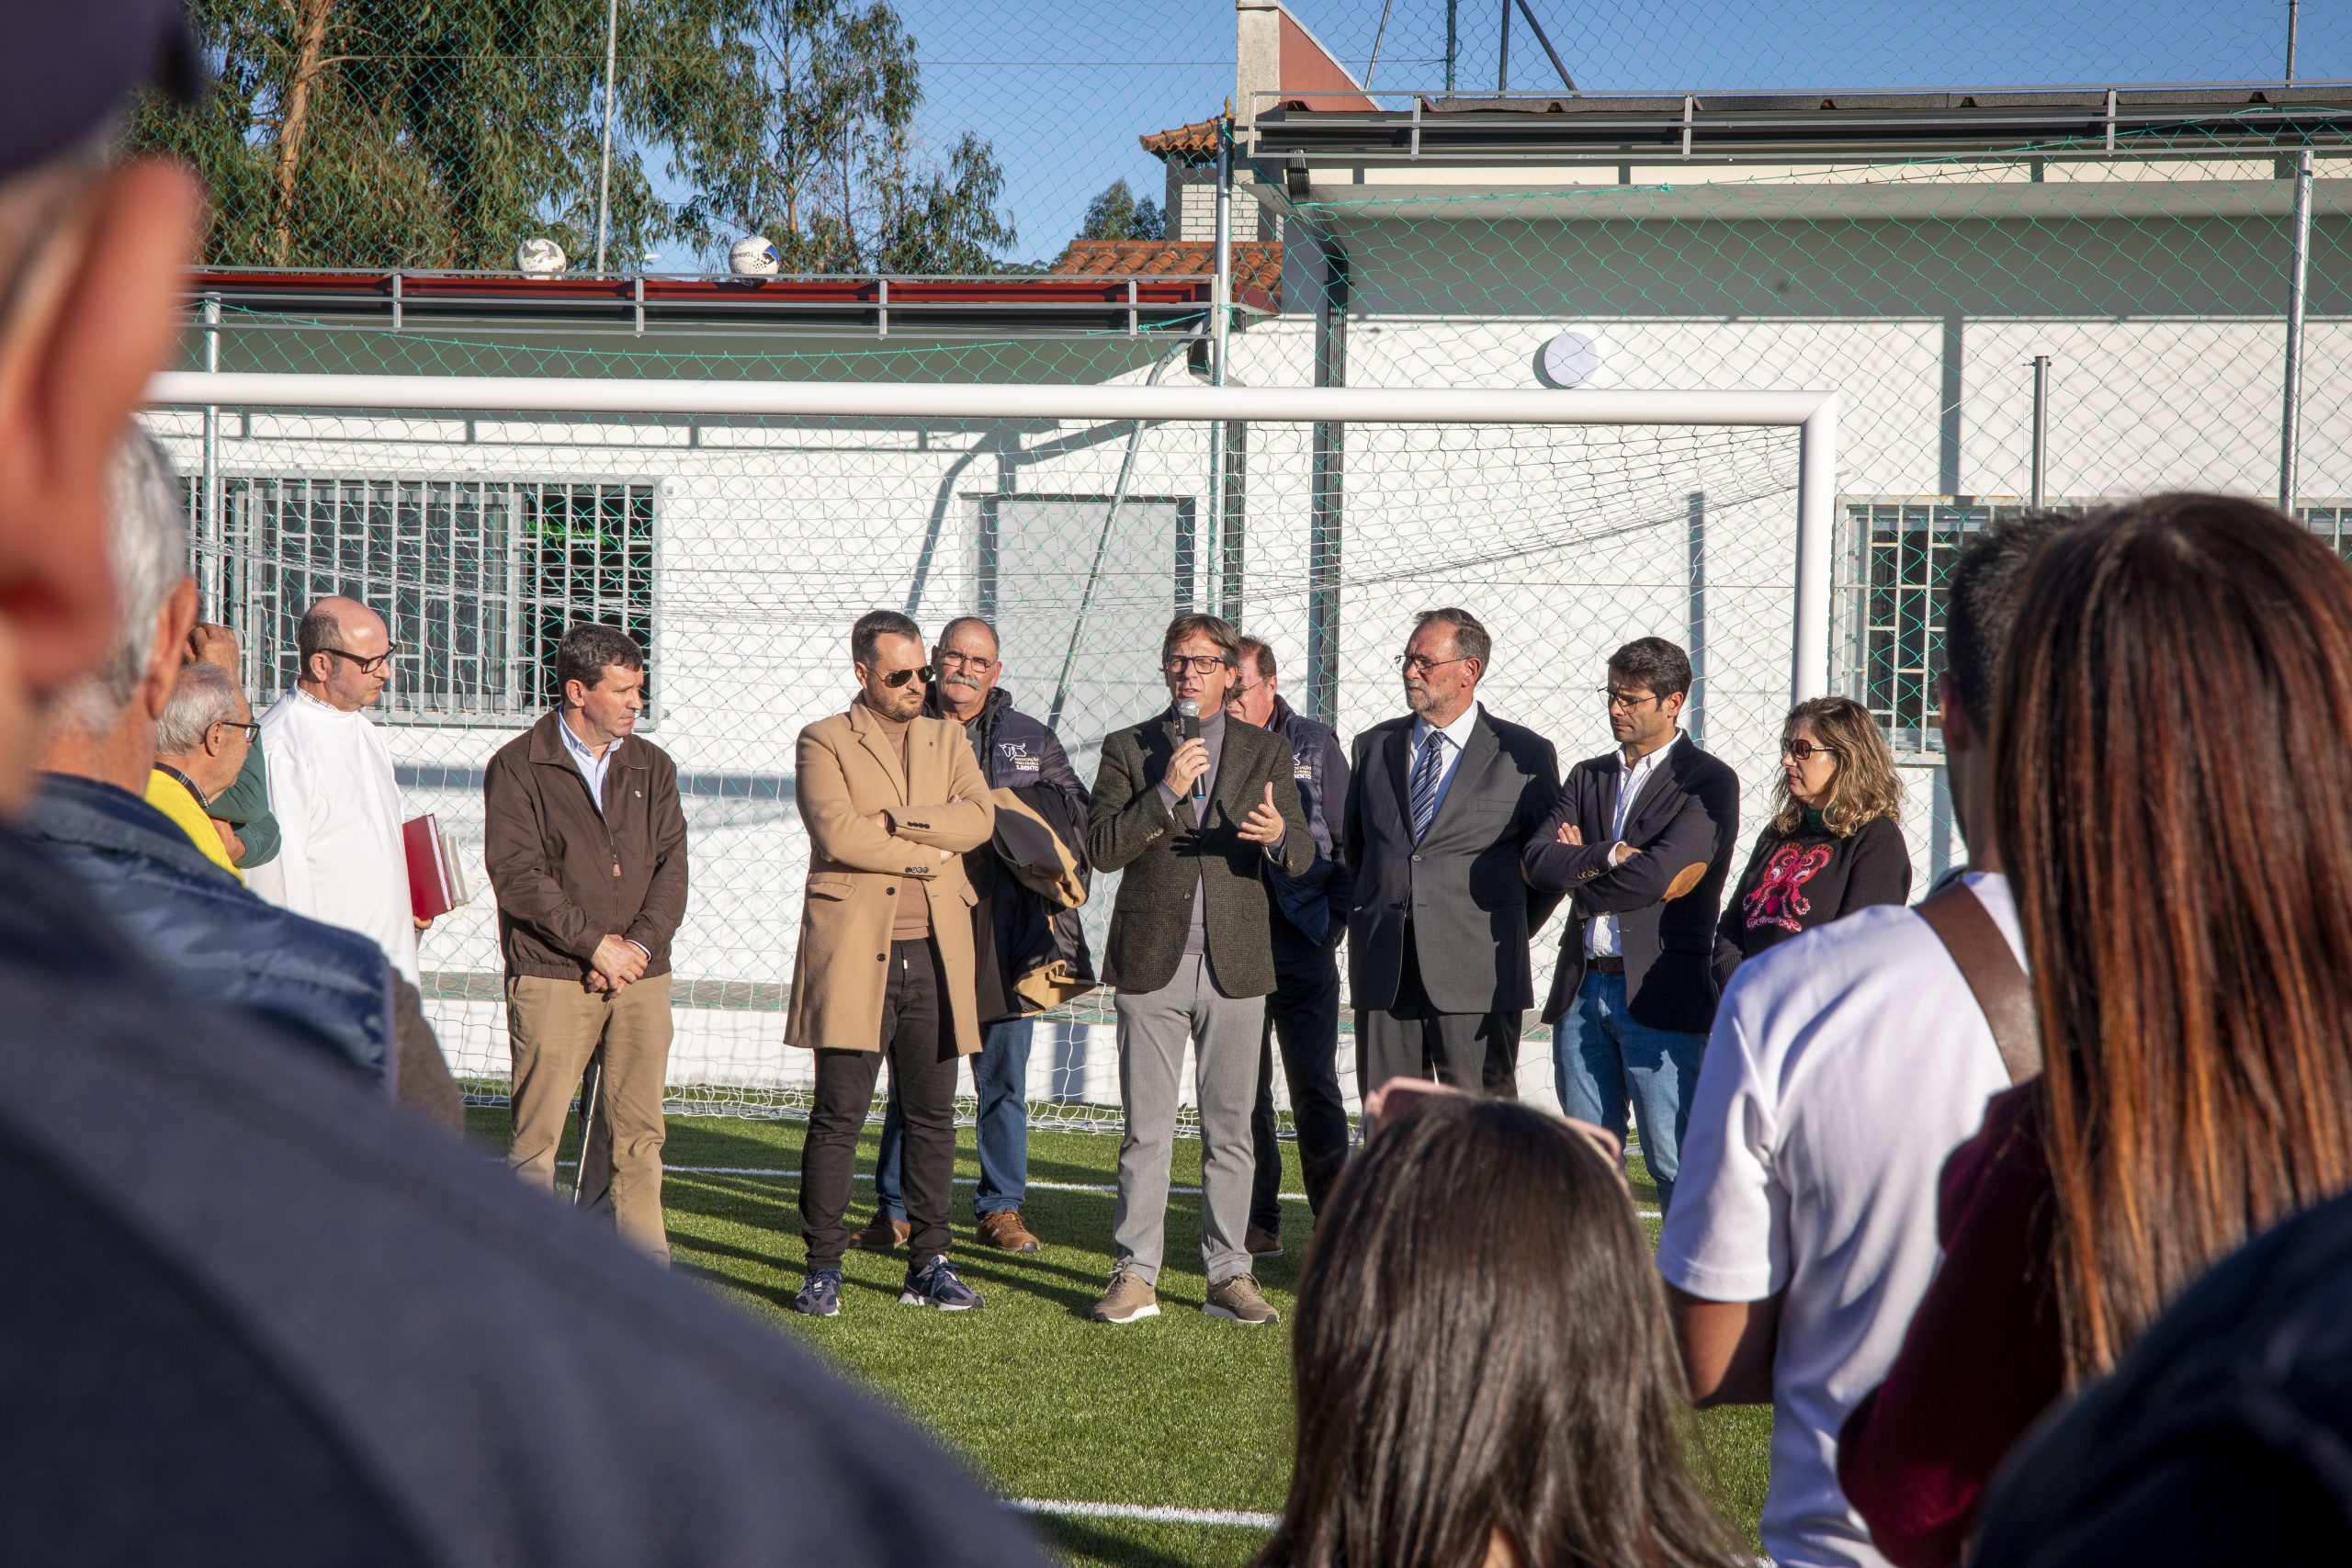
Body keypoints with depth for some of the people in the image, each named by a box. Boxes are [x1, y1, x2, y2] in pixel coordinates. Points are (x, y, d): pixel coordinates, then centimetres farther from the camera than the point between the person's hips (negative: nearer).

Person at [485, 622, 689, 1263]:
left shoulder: (652, 767, 14)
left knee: (637, 1128, 2)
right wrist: (595, 943, -12)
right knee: (536, 1129, -3)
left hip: (641, 976, 4)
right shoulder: (518, 767, 0)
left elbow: (672, 865, 8)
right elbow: (516, 872, -8)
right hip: (550, 977, -4)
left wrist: (639, 944, -7)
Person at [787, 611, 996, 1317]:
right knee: (838, 1116, -2)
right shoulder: (824, 742, 4)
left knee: (932, 1118, 7)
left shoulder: (948, 740, 17)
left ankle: (929, 1264, 15)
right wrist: (924, 855, -5)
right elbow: (836, 831, -13)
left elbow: (979, 817, -2)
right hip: (853, 954, -4)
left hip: (934, 958, 4)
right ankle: (823, 1269, 6)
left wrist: (894, 821, -11)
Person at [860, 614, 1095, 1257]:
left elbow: (1074, 813, 5)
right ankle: (894, 1209, 10)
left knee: (1004, 1078, 6)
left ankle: (1000, 1208, 15)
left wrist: (1000, 807, -8)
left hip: (1005, 932, 2)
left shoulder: (1030, 739, 13)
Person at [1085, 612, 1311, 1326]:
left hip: (1235, 965, 1)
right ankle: (1135, 1276, 7)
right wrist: (1166, 793, -18)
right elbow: (1101, 848, -5)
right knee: (1146, 1130, 2)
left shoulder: (1267, 753, 8)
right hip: (1151, 964, -1)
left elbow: (1302, 856, 1)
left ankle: (1229, 1276, 12)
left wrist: (1277, 833, -23)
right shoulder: (1127, 749, 6)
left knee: (1230, 1128, 5)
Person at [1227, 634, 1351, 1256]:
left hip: (1302, 947, -1)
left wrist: (1332, 921, -1)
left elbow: (1349, 843, 6)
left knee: (1314, 1089, 0)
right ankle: (1258, 1223, 13)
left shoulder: (1315, 744, 4)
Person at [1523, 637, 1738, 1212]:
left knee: (1675, 1162, -4)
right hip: (1582, 987, 6)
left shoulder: (1708, 782, -3)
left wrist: (1577, 872, -2)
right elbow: (1536, 860, 3)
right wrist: (1608, 856, -12)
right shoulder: (1588, 776, 16)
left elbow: (1659, 874, -16)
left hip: (1660, 992, -6)